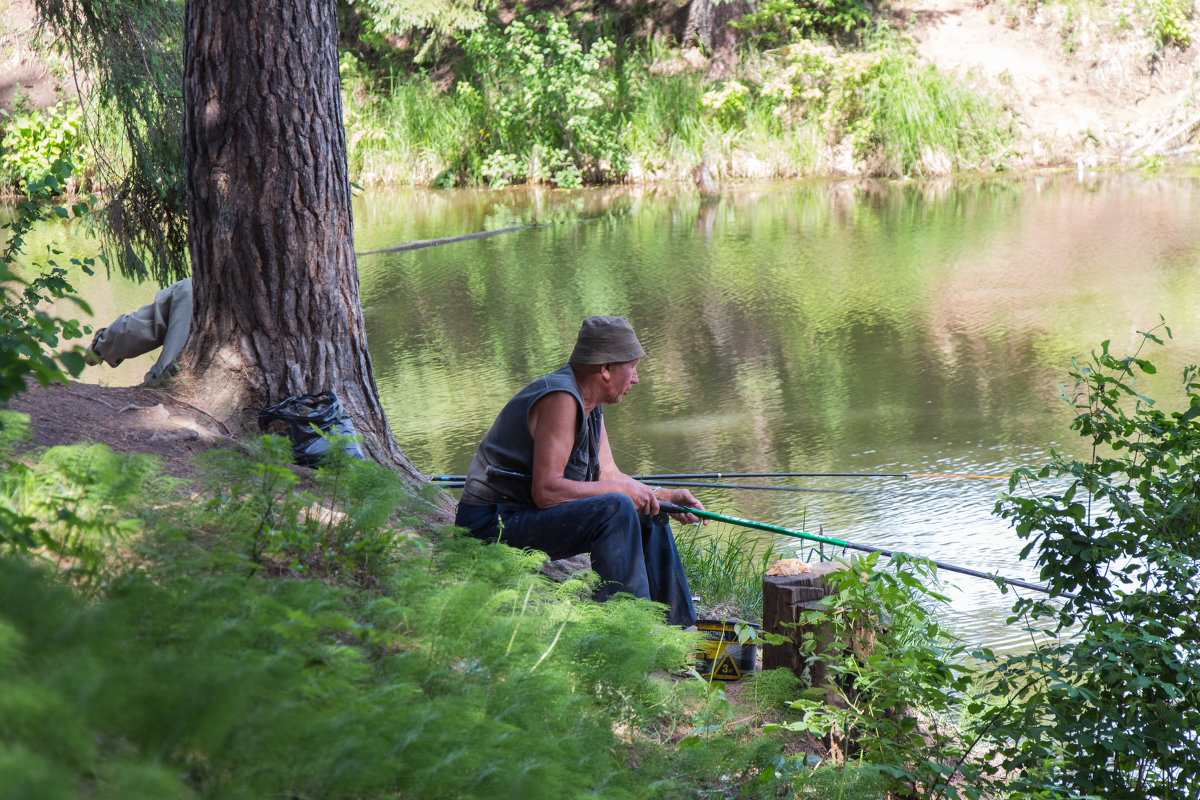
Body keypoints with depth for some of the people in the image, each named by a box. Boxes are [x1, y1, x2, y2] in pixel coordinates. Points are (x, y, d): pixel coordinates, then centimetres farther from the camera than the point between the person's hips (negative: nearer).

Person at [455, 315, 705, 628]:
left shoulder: (589, 403, 10)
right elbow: (546, 491, -27)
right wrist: (620, 489, -19)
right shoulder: (560, 399, -21)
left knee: (647, 516, 12)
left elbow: (608, 475, 15)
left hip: (528, 518, 11)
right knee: (616, 511, -27)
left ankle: (680, 629, 21)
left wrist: (664, 496, 2)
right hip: (493, 526, -11)